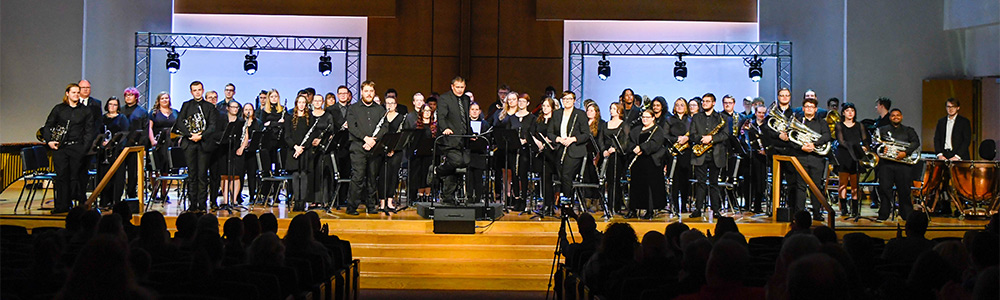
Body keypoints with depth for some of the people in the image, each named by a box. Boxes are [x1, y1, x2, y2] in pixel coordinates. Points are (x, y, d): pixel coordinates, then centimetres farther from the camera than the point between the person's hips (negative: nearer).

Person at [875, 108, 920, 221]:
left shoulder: (909, 130, 15)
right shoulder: (882, 130, 17)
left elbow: (916, 142, 1)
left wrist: (905, 152, -15)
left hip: (903, 163, 0)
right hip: (886, 163, 0)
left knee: (904, 190, -1)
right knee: (884, 188, -5)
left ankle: (907, 215, 8)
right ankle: (883, 215, 1)